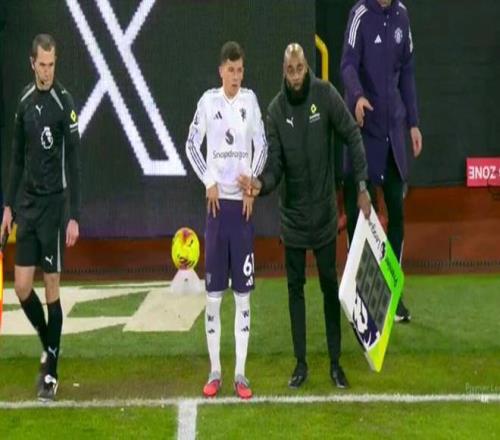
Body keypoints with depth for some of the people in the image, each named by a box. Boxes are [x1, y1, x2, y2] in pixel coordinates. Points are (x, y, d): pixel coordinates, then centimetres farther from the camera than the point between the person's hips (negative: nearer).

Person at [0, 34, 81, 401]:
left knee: (52, 288, 0)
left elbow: (75, 162, -11)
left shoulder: (64, 103, -9)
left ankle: (51, 372, 9)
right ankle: (48, 345, 27)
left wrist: (75, 217, -15)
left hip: (54, 204, -5)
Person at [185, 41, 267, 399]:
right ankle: (215, 372, 10)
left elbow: (262, 146, 8)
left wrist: (252, 182, -4)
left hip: (243, 202, 1)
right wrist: (209, 181, -5)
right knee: (213, 292, 2)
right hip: (217, 201, -1)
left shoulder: (250, 100, 4)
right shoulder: (208, 101, 1)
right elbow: (192, 146, 5)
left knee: (243, 292, 3)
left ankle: (241, 373, 9)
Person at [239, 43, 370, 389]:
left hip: (324, 211, -1)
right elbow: (275, 165, -7)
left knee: (330, 286, 6)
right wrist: (261, 184, -28)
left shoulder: (325, 95, -10)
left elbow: (353, 136, -6)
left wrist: (362, 185, -12)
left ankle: (336, 361, 16)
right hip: (293, 213, 1)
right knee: (295, 288, 8)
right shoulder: (276, 110, -7)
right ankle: (301, 362, 17)